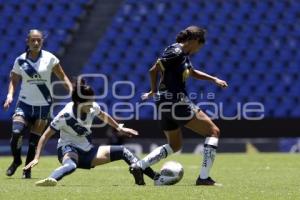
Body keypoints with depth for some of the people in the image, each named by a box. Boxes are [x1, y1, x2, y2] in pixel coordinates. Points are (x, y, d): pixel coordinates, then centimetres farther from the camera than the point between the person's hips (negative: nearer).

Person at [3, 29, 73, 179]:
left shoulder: (50, 58, -4)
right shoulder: (20, 60, 0)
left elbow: (62, 77, 2)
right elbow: (14, 80, 7)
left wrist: (72, 91, -11)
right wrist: (10, 95, -10)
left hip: (43, 105, 0)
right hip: (25, 103, 0)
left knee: (34, 140, 0)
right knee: (16, 133, -15)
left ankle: (28, 168, 17)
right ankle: (16, 161, 12)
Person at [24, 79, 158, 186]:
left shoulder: (93, 108, -7)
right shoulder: (65, 116, -23)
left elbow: (103, 116, 19)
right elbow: (45, 136, -19)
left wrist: (119, 128, 27)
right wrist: (36, 158, -27)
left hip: (87, 151, 7)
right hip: (68, 150, -7)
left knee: (122, 151, 2)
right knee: (71, 165, -44)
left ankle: (155, 176, 2)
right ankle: (51, 180, -73)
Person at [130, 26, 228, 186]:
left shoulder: (183, 54, 14)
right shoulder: (175, 53, -14)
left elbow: (193, 72, 31)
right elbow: (153, 71, -16)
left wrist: (214, 79, 22)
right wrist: (153, 91, -2)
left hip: (165, 105, 10)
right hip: (176, 102, -10)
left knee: (174, 145, 24)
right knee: (213, 132, -1)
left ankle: (138, 166, 11)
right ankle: (204, 177, -8)